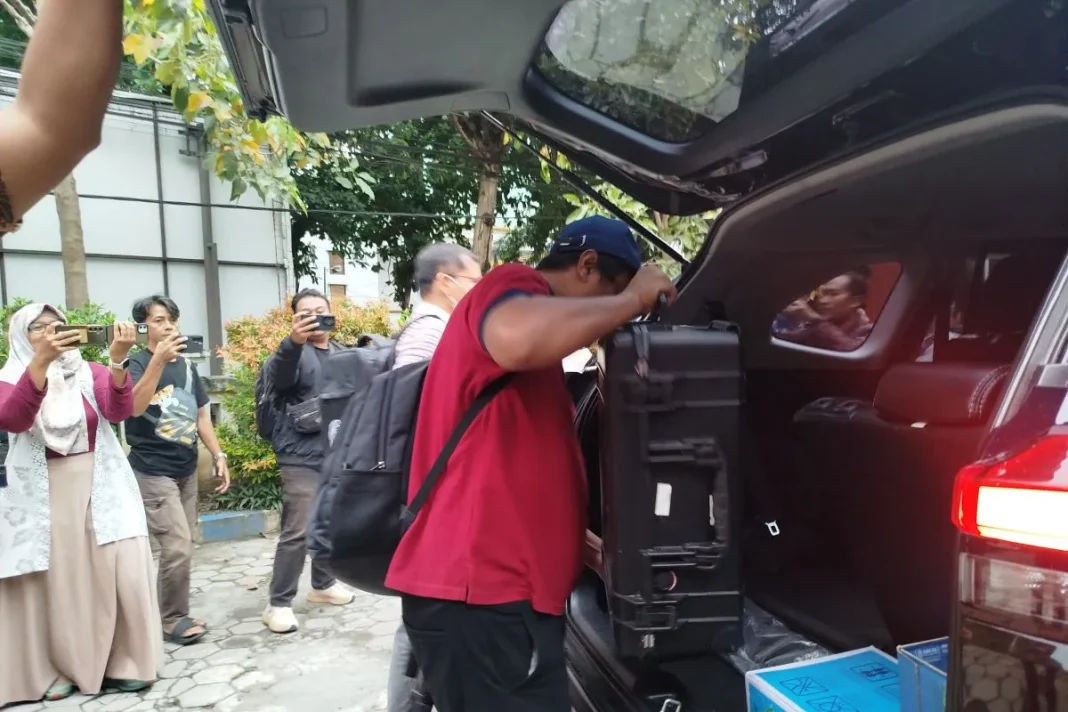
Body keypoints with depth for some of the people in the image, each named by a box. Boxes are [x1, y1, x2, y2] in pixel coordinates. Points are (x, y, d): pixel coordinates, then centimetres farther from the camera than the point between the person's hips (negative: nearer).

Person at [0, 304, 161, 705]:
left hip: (101, 491, 1)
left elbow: (119, 411, -13)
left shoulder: (92, 373, 5)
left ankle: (124, 661, 13)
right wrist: (41, 361, -33)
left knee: (116, 575, -1)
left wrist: (117, 360, -30)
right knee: (55, 584, 5)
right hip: (44, 499, 0)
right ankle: (58, 668, 20)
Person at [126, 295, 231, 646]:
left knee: (182, 547, 12)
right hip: (153, 472, -6)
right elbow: (134, 406, -28)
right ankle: (171, 619, 8)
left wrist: (218, 455, 9)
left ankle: (175, 613, 26)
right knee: (178, 547, -10)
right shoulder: (137, 363, -9)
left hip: (186, 469, 6)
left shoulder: (186, 366, 8)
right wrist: (159, 359, -37)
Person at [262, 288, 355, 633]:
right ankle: (279, 604, 7)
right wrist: (294, 342, -49)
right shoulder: (293, 351, -7)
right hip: (302, 458, -6)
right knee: (296, 532, -5)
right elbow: (278, 376, -30)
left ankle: (323, 585, 34)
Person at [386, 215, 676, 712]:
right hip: (480, 594, -10)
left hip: (489, 588, 10)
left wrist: (598, 553, 20)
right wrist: (633, 300, -17)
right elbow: (518, 340, -34)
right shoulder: (514, 286, -6)